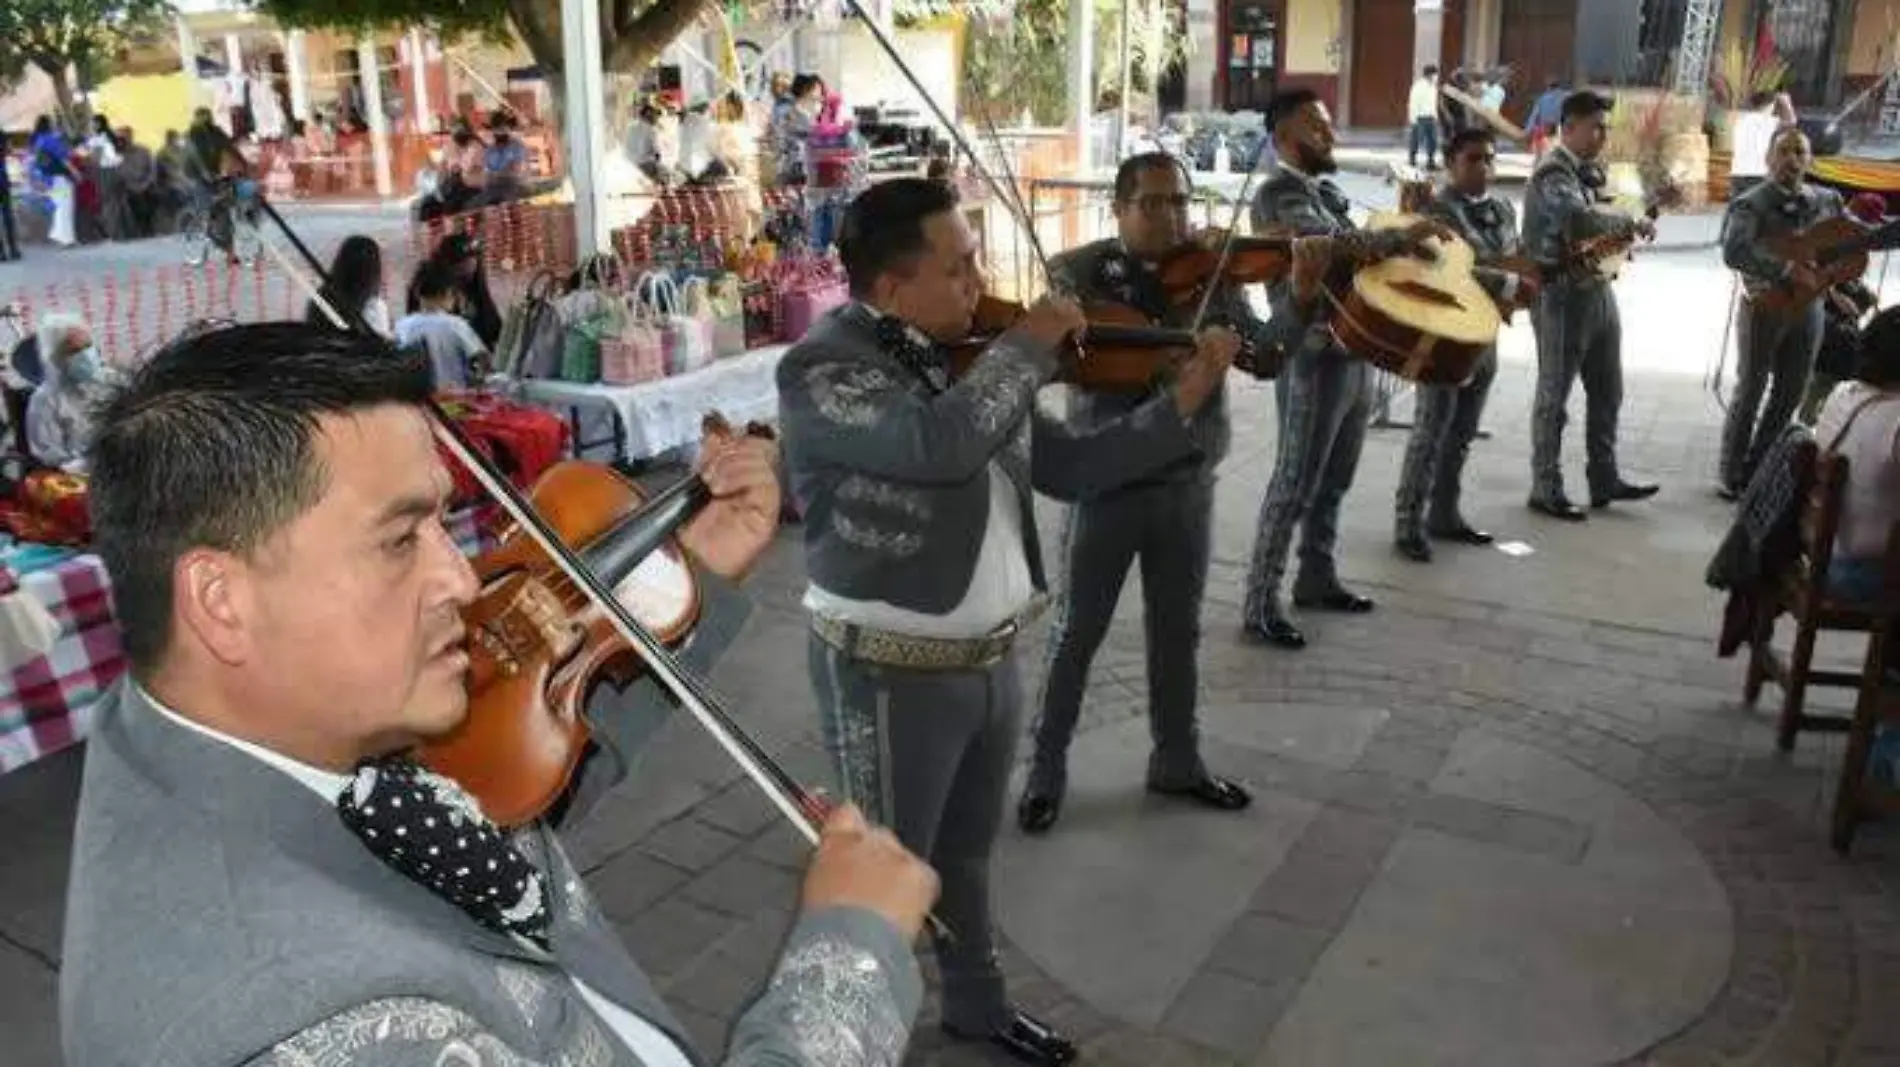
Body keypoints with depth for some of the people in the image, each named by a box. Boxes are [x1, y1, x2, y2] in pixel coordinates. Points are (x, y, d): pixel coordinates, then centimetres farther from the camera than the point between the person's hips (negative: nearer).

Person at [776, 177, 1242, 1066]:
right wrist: (1030, 345, -23)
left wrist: (1187, 400, 2)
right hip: (892, 674, -7)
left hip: (991, 656, 7)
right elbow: (940, 445, -37)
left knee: (968, 853, 25)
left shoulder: (972, 356, 4)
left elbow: (1071, 466, 9)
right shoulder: (821, 369, -19)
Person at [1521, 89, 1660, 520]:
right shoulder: (1553, 172, -15)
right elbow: (1580, 218, -33)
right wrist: (1633, 223, -21)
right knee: (1555, 395, 0)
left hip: (1598, 288, 9)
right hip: (1561, 294, -9)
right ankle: (1546, 490, 9)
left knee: (1607, 392, 14)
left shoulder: (1590, 170, 14)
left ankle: (1604, 480, 25)